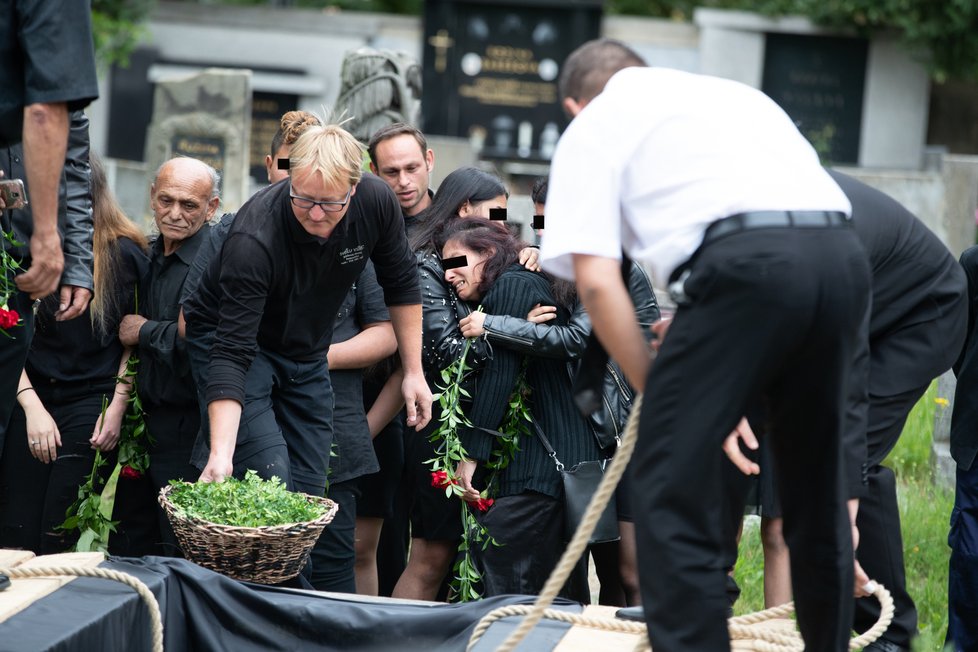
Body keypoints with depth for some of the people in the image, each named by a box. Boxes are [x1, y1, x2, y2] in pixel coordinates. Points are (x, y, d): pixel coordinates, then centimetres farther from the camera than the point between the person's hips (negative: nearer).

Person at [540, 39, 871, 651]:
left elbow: (597, 281, 4)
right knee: (818, 485, 22)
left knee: (672, 490, 0)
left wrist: (654, 390, 13)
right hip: (841, 253, 7)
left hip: (745, 259, -6)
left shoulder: (593, 126, 17)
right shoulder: (733, 92, 35)